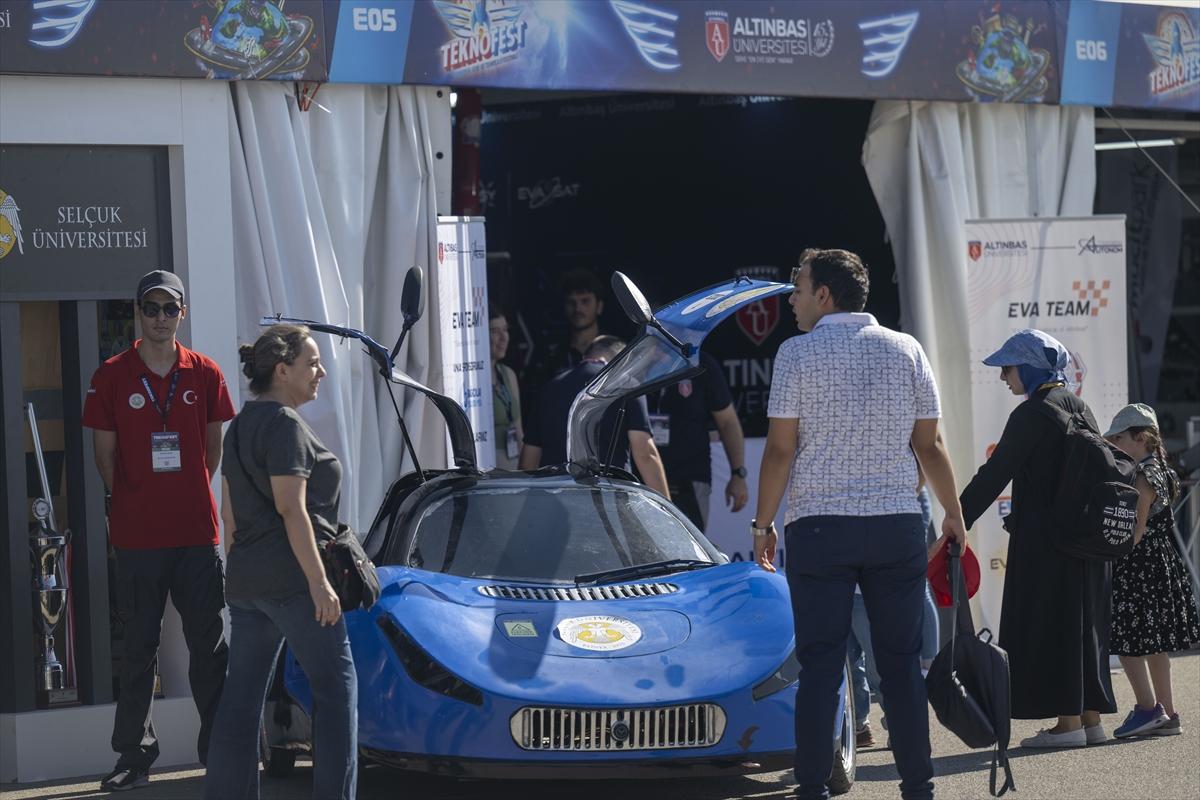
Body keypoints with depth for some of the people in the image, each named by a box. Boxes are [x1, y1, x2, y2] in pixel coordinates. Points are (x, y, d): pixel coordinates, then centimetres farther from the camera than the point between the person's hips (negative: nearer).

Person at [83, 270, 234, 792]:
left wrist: (193, 498, 10)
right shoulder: (112, 376, -1)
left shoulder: (205, 374, 3)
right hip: (136, 535, -1)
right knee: (138, 648, 5)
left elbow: (213, 446, 12)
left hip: (197, 531, 1)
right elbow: (105, 454, 4)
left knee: (209, 646, 5)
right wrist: (132, 505, 5)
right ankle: (134, 755, 10)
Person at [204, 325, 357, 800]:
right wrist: (319, 582, -19)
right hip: (291, 577, -9)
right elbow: (291, 509, -18)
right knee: (336, 688, -2)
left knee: (241, 696, 8)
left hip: (244, 579, 9)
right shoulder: (284, 424, -12)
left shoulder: (241, 425, 15)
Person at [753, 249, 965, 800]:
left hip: (819, 527, -2)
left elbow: (780, 449, -5)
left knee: (820, 663, -1)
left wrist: (762, 524, 4)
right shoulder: (906, 350, 5)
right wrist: (954, 514, 19)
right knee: (902, 660, 7)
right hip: (897, 525, 2)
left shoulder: (797, 352, -3)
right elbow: (929, 445, 7)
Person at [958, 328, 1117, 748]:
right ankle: (1091, 718, 15)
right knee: (1082, 623, 12)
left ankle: (1068, 722, -5)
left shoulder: (1032, 414, -12)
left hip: (1043, 540, -8)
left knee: (1048, 626, -4)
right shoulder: (1080, 409, 13)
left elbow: (995, 475, -16)